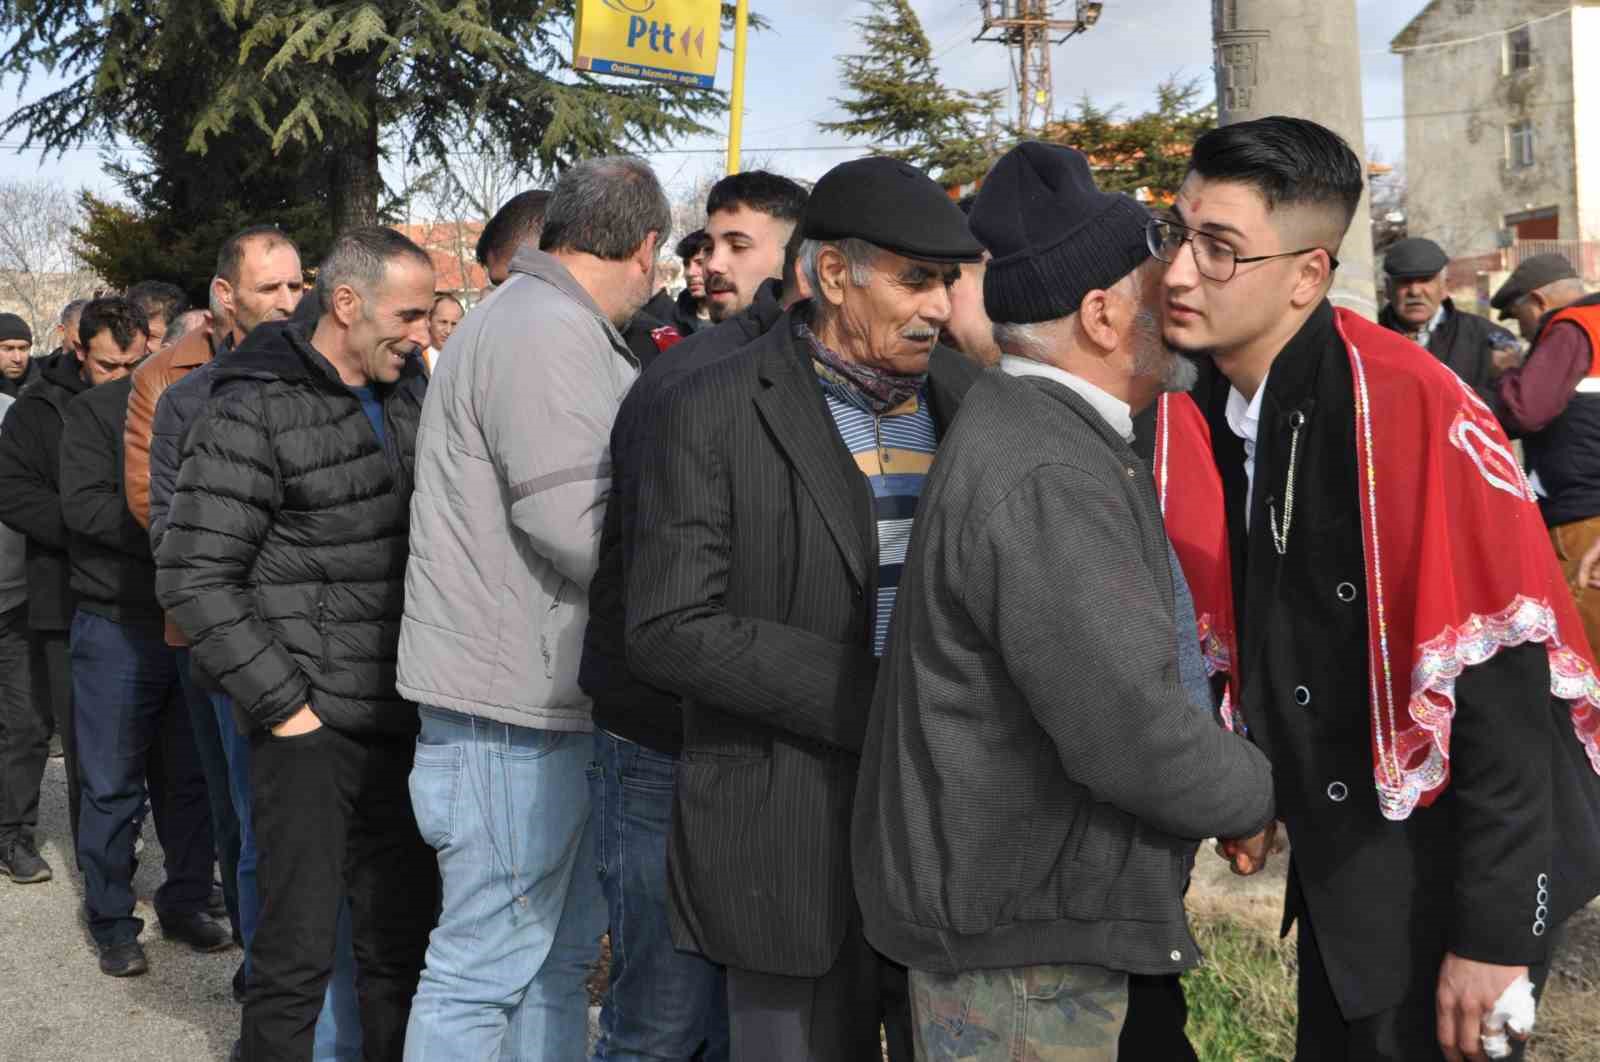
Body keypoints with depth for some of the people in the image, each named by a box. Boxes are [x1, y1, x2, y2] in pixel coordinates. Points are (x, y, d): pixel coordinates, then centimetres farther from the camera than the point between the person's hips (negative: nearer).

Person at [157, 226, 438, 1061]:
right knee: (298, 951, 0)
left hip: (403, 718, 6)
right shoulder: (253, 412, -10)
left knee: (403, 937, 13)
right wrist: (283, 702, -13)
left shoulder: (411, 390, 9)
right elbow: (193, 576, -11)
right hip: (310, 726, -6)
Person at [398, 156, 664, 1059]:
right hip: (512, 711, -11)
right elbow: (578, 526, -24)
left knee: (562, 950, 18)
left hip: (550, 697, 11)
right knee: (489, 967, -1)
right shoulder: (548, 333, -16)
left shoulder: (556, 325, 17)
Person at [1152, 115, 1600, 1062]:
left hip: (1453, 868, -7)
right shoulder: (1200, 413, -3)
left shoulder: (1416, 413, -24)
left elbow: (1504, 689, -22)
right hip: (1337, 860, 7)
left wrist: (1495, 935, -20)